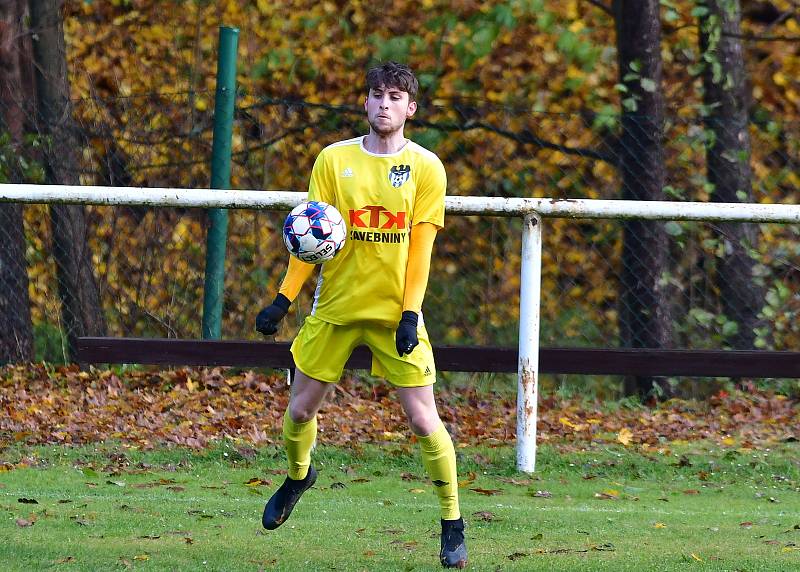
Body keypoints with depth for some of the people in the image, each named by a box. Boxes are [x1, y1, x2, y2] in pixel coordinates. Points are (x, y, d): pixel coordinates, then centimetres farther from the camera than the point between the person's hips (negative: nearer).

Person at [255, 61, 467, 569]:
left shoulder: (426, 167, -2)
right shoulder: (334, 159, 1)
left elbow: (420, 247, -5)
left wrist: (410, 314, -12)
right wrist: (284, 298, -4)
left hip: (395, 310, -2)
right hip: (335, 306, 2)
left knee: (424, 418, -8)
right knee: (301, 409, 8)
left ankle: (453, 524, 5)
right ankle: (298, 476, 41)